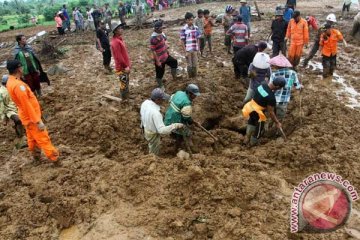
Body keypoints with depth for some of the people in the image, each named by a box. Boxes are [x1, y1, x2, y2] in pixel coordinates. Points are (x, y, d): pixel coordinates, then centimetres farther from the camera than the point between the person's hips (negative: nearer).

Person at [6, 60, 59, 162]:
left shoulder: (10, 82, 4)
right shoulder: (18, 85, -29)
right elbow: (27, 105, -28)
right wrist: (38, 121, -23)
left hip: (27, 116, 10)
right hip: (31, 117, -10)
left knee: (32, 138, 22)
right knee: (43, 138, 0)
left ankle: (36, 156, 37)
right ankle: (54, 157, 9)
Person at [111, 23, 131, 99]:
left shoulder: (119, 39, 9)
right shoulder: (115, 42, -22)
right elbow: (118, 57, -23)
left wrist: (128, 64, 16)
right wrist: (126, 66, -17)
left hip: (125, 66, 10)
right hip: (122, 67, -10)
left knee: (126, 82, 21)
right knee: (124, 84, 1)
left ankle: (126, 96, 36)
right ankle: (124, 99, 13)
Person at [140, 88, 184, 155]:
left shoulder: (145, 102, -16)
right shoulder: (155, 112, -42)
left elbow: (142, 114, 4)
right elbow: (162, 130, -43)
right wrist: (176, 126, -41)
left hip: (147, 129, 8)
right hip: (153, 134, -8)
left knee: (152, 147, 35)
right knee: (154, 153, 20)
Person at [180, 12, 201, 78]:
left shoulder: (196, 28, 1)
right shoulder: (183, 29, -11)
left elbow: (197, 39, 8)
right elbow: (182, 42, -9)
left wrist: (198, 49, 5)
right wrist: (185, 52, -11)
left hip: (195, 50, 3)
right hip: (188, 50, -3)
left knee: (195, 65, 10)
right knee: (189, 65, 7)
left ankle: (195, 77, 26)